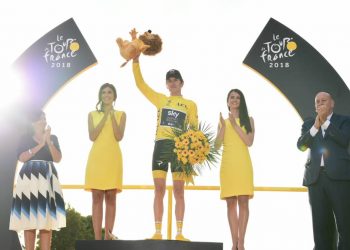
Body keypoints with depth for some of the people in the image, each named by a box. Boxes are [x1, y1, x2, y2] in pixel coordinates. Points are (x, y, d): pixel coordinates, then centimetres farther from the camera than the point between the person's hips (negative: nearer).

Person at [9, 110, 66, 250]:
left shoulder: (53, 138, 16)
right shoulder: (25, 138, 12)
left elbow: (57, 159, 4)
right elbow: (21, 158, -2)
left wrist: (49, 142, -7)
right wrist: (40, 145, -7)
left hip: (48, 178, 1)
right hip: (29, 177, -1)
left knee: (47, 219, -9)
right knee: (29, 218, -8)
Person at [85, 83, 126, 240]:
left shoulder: (120, 114, 9)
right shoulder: (92, 114, 11)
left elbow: (119, 137, -5)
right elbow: (92, 136, -4)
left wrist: (112, 115, -10)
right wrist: (105, 116, -7)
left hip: (113, 158, 0)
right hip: (96, 157, 0)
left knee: (111, 197, -2)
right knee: (97, 197, -4)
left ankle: (108, 236, 2)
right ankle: (97, 238, -3)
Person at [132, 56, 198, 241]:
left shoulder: (190, 104, 13)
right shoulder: (160, 99, 15)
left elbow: (195, 128, 6)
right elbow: (140, 83, 12)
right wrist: (136, 60, 4)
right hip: (160, 146, 1)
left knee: (179, 191, -1)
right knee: (159, 189, -1)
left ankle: (179, 233, 2)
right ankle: (158, 232, 2)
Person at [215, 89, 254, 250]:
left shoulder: (248, 120, 10)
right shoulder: (222, 121, 14)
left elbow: (249, 142, -5)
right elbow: (217, 146, 5)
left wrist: (235, 125, -9)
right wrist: (223, 126, -6)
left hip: (243, 164, -2)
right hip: (227, 164, 2)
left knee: (243, 202, -7)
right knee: (231, 203, 0)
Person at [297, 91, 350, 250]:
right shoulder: (308, 124, 17)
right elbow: (301, 145, 2)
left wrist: (325, 122, -6)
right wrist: (315, 127, -7)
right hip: (315, 177, 3)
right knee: (320, 223, 6)